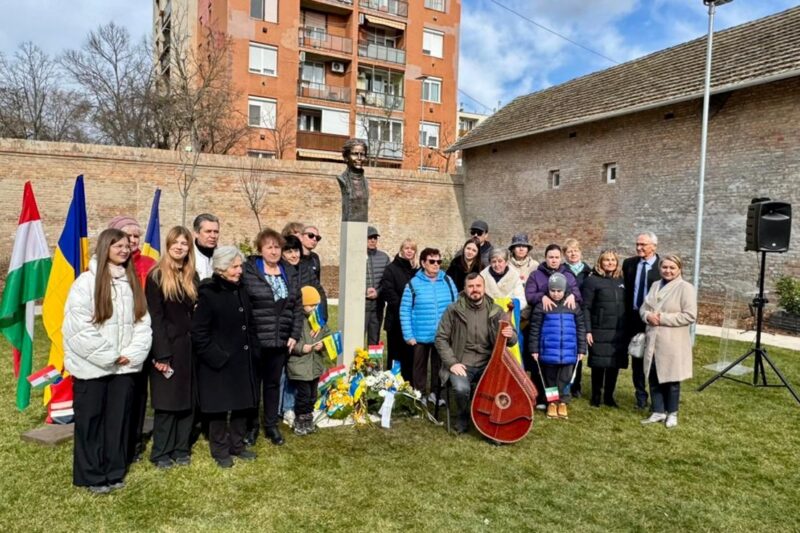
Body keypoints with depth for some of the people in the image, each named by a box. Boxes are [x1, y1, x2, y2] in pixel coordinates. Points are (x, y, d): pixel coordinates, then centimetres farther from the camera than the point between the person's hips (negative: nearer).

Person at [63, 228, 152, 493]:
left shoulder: (132, 282, 7)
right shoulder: (86, 282, -9)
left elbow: (142, 321, 5)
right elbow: (79, 327, -14)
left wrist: (133, 353, -8)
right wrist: (108, 357, -12)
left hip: (124, 366, 5)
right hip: (92, 366, -4)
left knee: (118, 419, 12)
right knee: (89, 421, 8)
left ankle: (115, 472, 25)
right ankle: (92, 475, 21)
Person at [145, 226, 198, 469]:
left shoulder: (192, 277, 11)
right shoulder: (156, 276, -6)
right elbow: (155, 318, -11)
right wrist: (161, 354, -16)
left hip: (189, 346, 5)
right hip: (167, 346, -5)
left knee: (188, 400, 9)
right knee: (166, 402, 3)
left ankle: (181, 449, 21)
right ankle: (161, 452, 17)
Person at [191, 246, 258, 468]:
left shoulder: (241, 292, 9)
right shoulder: (208, 293, -13)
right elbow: (198, 332, -15)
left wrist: (251, 349, 8)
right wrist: (216, 356, -17)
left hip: (242, 360, 7)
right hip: (218, 362, -7)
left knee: (242, 403, 13)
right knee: (219, 407, 5)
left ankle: (237, 445, 28)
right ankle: (220, 450, 21)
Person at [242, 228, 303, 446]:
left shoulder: (288, 275, 10)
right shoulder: (248, 272, -8)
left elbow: (298, 308, 10)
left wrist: (294, 335, 3)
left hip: (280, 341, 5)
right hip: (254, 340, -4)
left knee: (273, 383, 16)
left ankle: (271, 425, 29)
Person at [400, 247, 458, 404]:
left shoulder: (447, 281, 2)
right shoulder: (413, 283, -6)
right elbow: (405, 311, -5)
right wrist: (408, 335, -9)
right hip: (421, 336, -2)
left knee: (439, 365, 15)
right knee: (420, 366, 11)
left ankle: (436, 393, 31)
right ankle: (419, 395, 26)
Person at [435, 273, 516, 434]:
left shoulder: (495, 311, 3)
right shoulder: (454, 310, -3)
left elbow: (512, 340, 7)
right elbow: (440, 338, -1)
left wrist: (510, 335, -19)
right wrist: (452, 363, -11)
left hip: (487, 365, 2)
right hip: (462, 364, -2)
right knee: (461, 388, -30)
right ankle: (463, 418, 5)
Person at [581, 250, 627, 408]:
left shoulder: (621, 281, 11)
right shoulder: (592, 280, -3)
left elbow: (627, 305, 12)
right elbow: (586, 307, -7)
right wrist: (587, 330, -13)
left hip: (619, 332, 4)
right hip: (599, 331, -4)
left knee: (615, 364, 8)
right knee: (598, 365, 3)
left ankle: (609, 396, 22)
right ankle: (596, 396, 18)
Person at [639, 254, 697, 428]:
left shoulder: (686, 288, -10)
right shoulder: (655, 285, 11)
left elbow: (690, 316, -17)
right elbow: (643, 307, 14)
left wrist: (663, 318, -18)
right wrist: (648, 316, -9)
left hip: (673, 343, -6)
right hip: (653, 340, 6)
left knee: (671, 379, 7)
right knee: (653, 378, 11)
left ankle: (672, 414, 24)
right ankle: (658, 412, 25)